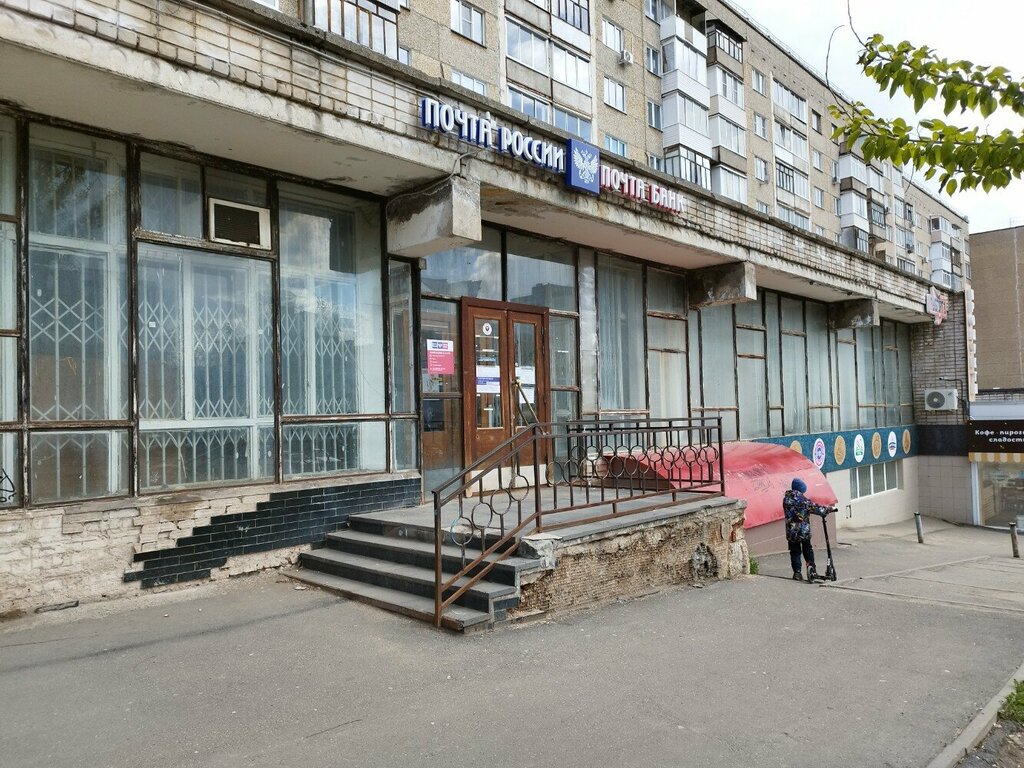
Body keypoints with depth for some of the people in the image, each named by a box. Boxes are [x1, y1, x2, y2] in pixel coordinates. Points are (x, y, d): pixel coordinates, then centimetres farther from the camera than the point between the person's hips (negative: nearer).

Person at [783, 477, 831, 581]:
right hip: (804, 531, -3)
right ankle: (811, 565, 2)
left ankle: (797, 573, 7)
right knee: (808, 549, 17)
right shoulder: (802, 499, -14)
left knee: (795, 552, 10)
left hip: (791, 532, 3)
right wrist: (827, 509, 13)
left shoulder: (786, 498, 1)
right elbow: (814, 508, -6)